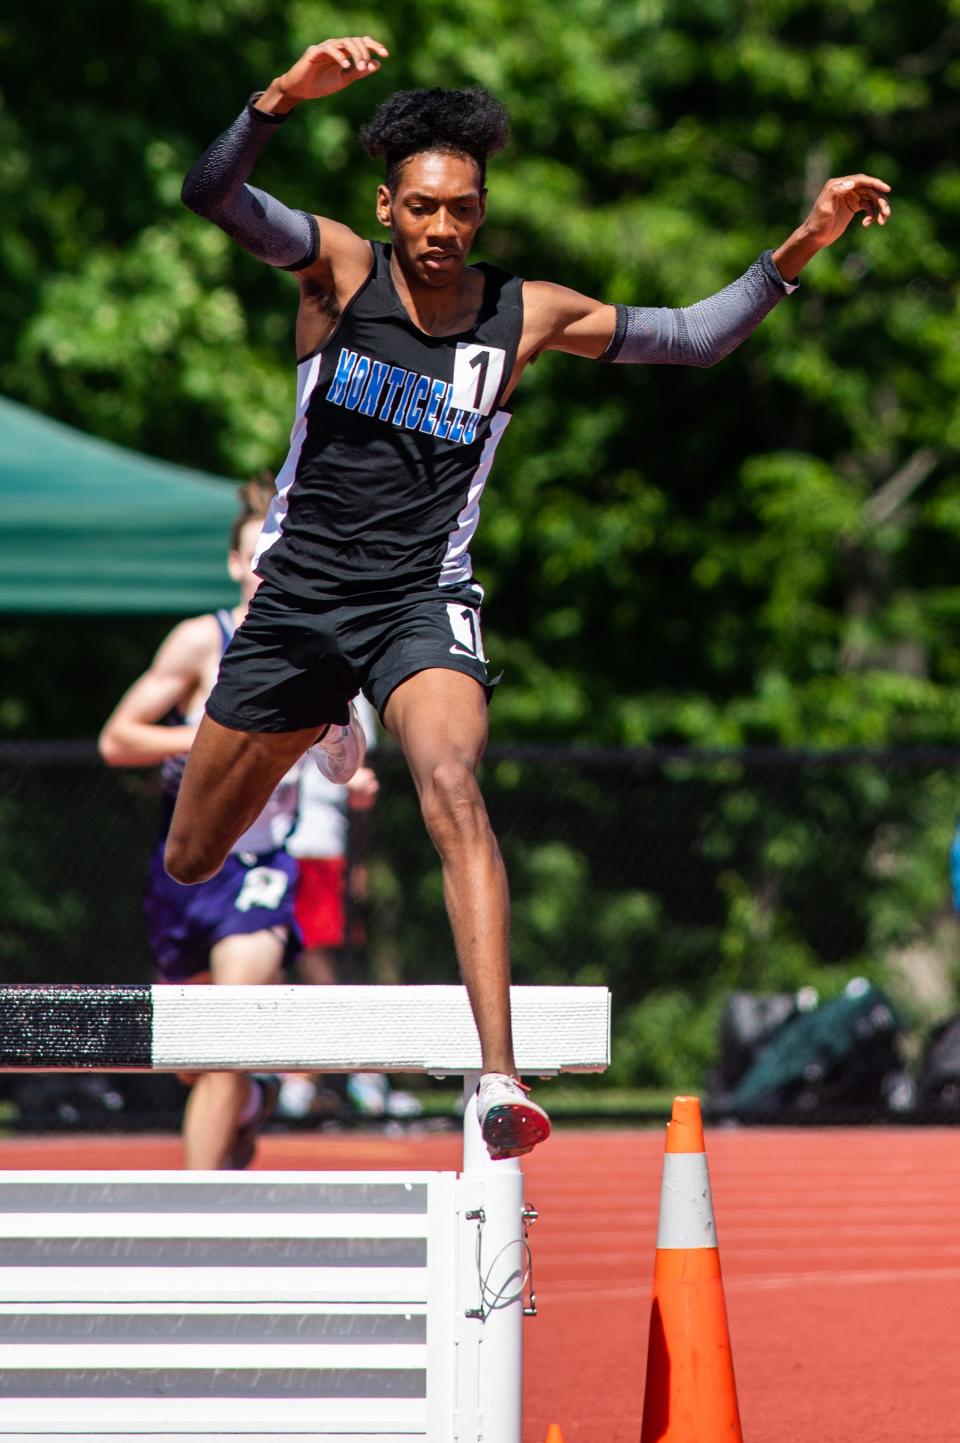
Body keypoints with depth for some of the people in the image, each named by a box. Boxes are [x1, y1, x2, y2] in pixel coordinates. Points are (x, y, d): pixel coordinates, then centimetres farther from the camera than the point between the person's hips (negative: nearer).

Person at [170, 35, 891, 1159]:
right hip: (296, 599, 1)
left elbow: (693, 338, 8)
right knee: (191, 862, 13)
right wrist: (283, 97, -41)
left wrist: (799, 251, -4)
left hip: (420, 604, -1)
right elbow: (214, 198, -23)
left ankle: (500, 1082, -40)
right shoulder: (339, 268, -6)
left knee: (453, 794, -31)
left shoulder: (526, 315, 0)